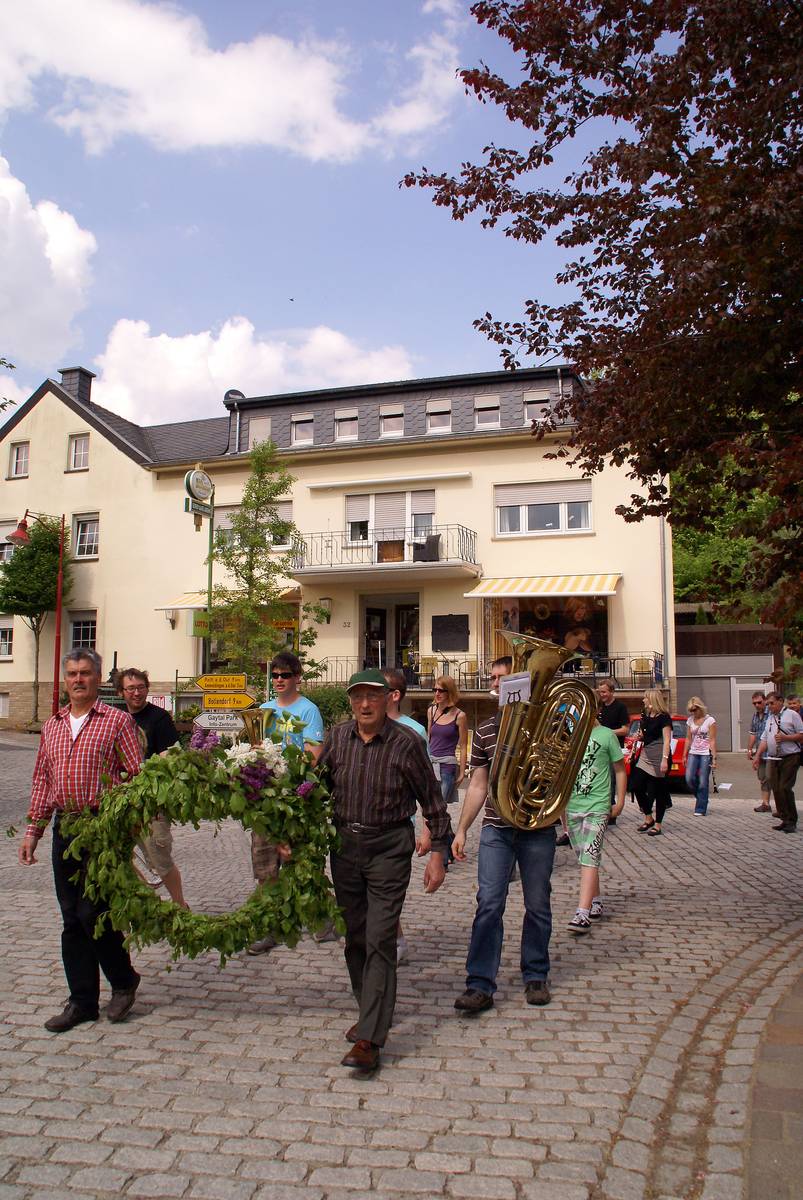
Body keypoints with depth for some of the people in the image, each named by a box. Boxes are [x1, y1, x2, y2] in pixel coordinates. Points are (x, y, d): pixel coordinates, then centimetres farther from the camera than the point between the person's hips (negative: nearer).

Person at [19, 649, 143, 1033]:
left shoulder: (117, 721, -3)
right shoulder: (52, 726, 14)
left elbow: (137, 776, -6)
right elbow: (42, 780, 18)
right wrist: (33, 830, 13)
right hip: (64, 828, 6)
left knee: (93, 912, -6)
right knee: (72, 918, 9)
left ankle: (123, 980, 19)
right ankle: (82, 1001, 20)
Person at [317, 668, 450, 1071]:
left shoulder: (406, 743, -10)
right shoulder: (337, 736, 0)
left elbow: (431, 800, -3)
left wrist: (438, 852, -4)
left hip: (389, 848, -4)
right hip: (344, 844, 5)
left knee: (380, 942, -8)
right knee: (354, 937, 15)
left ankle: (369, 1040, -4)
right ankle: (369, 1012, 33)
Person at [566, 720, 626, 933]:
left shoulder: (607, 735, -5)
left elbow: (620, 770, 3)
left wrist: (620, 801, -1)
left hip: (597, 806, -5)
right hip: (572, 806, 5)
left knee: (589, 858, -11)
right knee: (584, 859, 13)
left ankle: (583, 914, -14)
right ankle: (596, 901, 30)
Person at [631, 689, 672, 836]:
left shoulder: (664, 717, -10)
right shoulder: (646, 716, 13)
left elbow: (667, 740, -16)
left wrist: (665, 759, -24)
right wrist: (640, 736, 4)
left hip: (658, 758, -8)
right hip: (645, 756, 8)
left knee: (658, 791, 0)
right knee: (637, 786, 2)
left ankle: (658, 825, 10)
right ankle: (648, 818, 17)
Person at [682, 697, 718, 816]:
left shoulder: (710, 720, -5)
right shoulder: (690, 721, 10)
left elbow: (712, 740, -7)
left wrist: (714, 758, -12)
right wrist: (684, 756, 9)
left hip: (706, 754, -4)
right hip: (693, 753, 4)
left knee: (702, 782, -5)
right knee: (689, 779, -9)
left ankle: (700, 809, 3)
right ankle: (701, 797, 18)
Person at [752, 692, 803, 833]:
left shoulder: (792, 715, -2)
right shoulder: (770, 718, 18)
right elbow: (764, 740, 19)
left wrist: (785, 737, -16)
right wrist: (757, 756, 11)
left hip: (789, 758, -7)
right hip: (773, 759, 7)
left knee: (785, 789, -12)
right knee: (776, 790, 4)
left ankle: (791, 822, -3)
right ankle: (784, 820, 12)